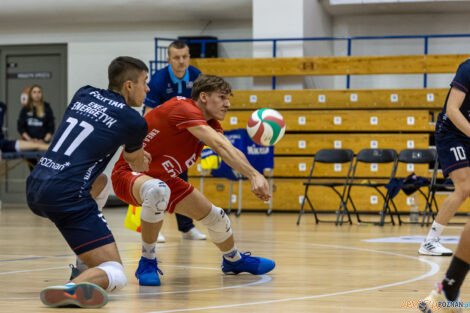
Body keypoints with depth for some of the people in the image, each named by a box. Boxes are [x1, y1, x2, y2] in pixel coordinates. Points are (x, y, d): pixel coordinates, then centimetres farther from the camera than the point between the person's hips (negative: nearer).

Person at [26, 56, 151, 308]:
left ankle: (85, 265, 29)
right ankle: (73, 287, -35)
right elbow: (137, 164, 22)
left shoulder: (84, 94, 17)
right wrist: (137, 156, 47)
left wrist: (133, 152, 43)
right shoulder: (134, 121, 1)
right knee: (116, 275, -2)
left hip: (35, 187, 7)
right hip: (66, 197, -7)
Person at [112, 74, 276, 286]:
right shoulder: (183, 108, -26)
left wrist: (255, 176, -34)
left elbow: (230, 152, -15)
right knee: (158, 190, -42)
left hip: (164, 179, 10)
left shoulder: (211, 124, 3)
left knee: (214, 215, 12)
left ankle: (233, 260, 44)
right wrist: (254, 175, -44)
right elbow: (221, 147, -37)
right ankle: (147, 263, -26)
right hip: (130, 174, -9)